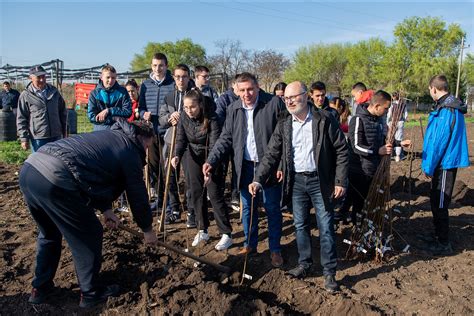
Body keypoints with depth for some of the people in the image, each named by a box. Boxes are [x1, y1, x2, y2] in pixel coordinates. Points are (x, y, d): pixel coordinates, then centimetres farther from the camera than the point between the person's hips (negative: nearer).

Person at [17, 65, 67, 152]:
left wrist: (64, 131, 14)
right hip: (38, 138, -3)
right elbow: (21, 119, -2)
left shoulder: (54, 92, 8)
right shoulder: (26, 96, -3)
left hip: (56, 136, 4)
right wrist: (24, 138, -7)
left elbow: (63, 112, 16)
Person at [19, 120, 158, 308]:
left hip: (29, 167, 10)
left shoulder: (109, 136, 28)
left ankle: (40, 288, 42)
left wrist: (105, 209, 27)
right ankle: (91, 293, 26)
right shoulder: (130, 151, 4)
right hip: (55, 180, -9)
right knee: (89, 236, 10)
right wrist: (147, 229, 24)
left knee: (49, 234, 29)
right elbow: (138, 195, 10)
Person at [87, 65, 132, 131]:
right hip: (100, 131, 0)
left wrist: (108, 111, -10)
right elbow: (91, 116, -3)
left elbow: (128, 112, -2)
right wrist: (113, 118, -11)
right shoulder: (94, 93, 5)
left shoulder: (122, 91, 5)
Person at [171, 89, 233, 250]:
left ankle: (226, 234, 6)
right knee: (196, 194, 8)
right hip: (193, 158, 5)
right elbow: (181, 139, -10)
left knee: (215, 195, -5)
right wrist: (177, 155, -30)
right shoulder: (184, 119, -9)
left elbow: (214, 143, -31)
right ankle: (202, 231, 22)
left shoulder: (211, 118, -25)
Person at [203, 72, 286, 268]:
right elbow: (225, 139, 9)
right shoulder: (233, 109, 5)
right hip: (245, 167, 4)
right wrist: (211, 161, -2)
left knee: (272, 209, 7)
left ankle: (275, 249, 23)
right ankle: (250, 245, 32)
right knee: (248, 208, 14)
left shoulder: (274, 103, -9)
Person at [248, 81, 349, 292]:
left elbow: (341, 151, -6)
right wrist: (259, 180, -11)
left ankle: (329, 272, 18)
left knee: (326, 227, 4)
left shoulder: (325, 120, -10)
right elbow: (271, 155, 0)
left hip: (320, 180, -3)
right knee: (300, 225, 14)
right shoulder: (283, 125, 1)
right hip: (296, 181, 4)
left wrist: (340, 181, -9)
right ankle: (304, 264, 32)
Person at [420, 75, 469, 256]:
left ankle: (444, 244, 12)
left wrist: (429, 167, -13)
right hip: (446, 162, 10)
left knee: (439, 204, 0)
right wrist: (430, 164, 19)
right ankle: (439, 235, 34)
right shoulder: (452, 107, 11)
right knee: (436, 201, 20)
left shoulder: (446, 110, -21)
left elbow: (439, 142, -21)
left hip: (444, 164, -10)